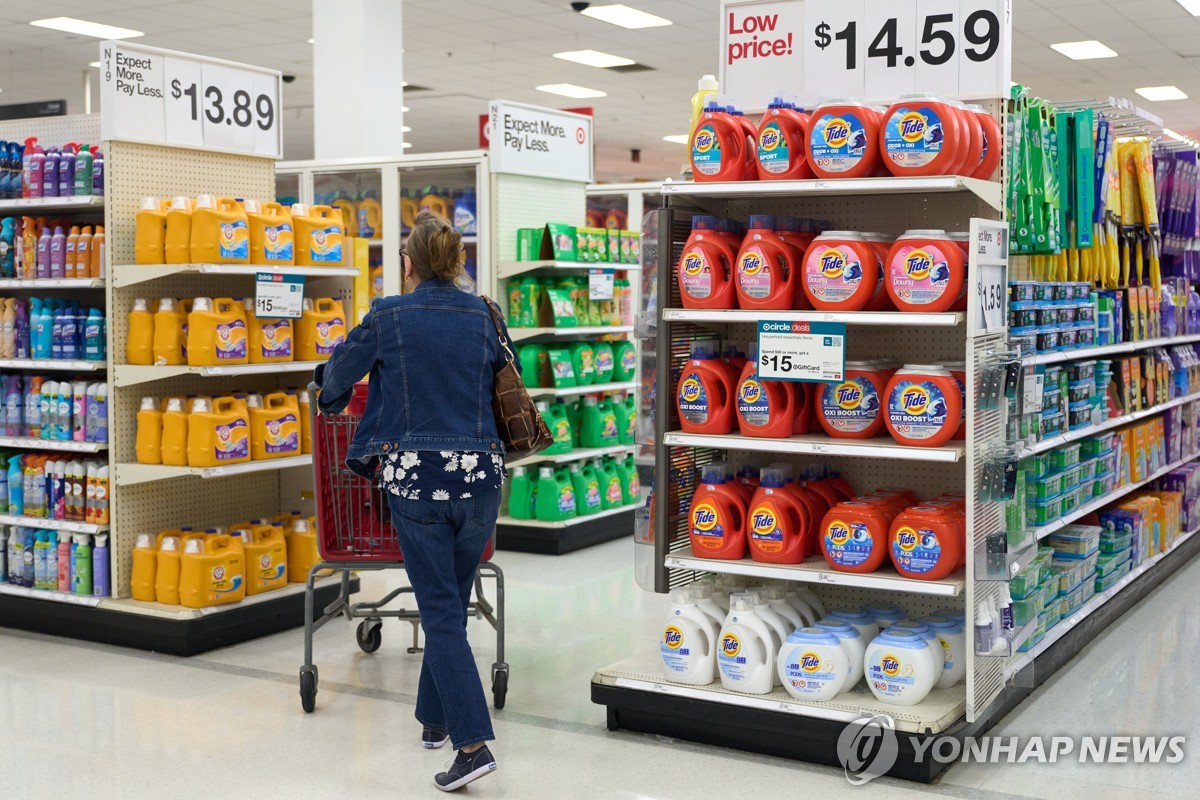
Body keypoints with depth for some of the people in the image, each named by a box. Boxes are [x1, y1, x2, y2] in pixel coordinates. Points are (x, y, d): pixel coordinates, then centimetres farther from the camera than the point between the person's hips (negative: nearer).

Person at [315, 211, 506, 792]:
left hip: (416, 476, -3)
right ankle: (435, 718, 32)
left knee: (441, 612, -1)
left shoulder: (390, 316, -3)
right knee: (451, 602, 18)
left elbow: (340, 373, 12)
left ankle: (473, 742, -10)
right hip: (479, 474, 4)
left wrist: (329, 396, 35)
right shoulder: (484, 317, 5)